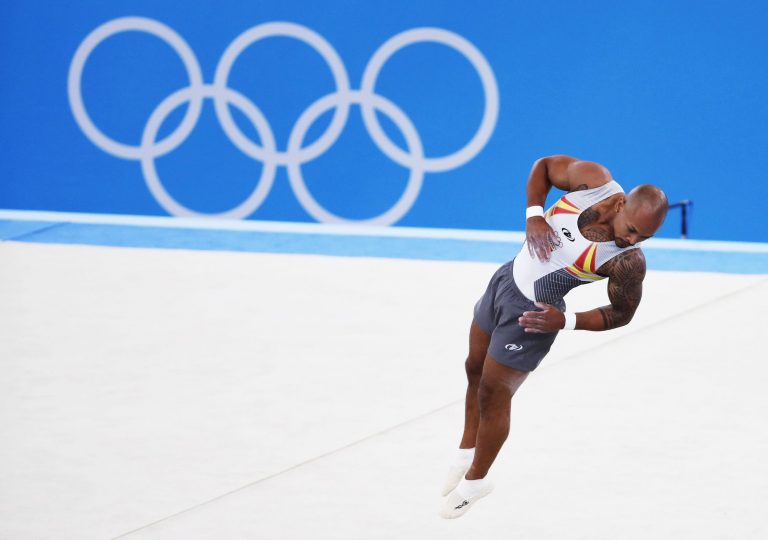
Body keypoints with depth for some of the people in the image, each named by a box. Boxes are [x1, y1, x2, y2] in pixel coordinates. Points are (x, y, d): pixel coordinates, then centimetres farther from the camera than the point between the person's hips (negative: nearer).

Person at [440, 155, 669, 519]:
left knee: (493, 393, 7)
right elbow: (543, 166, -4)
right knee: (476, 370, 24)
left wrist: (565, 322, -24)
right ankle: (467, 454, 49)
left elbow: (621, 313, -14)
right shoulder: (593, 180, -22)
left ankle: (475, 481, 33)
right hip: (508, 276, 6)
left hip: (533, 313, -6)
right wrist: (534, 215, -18)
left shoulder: (628, 262, -30)